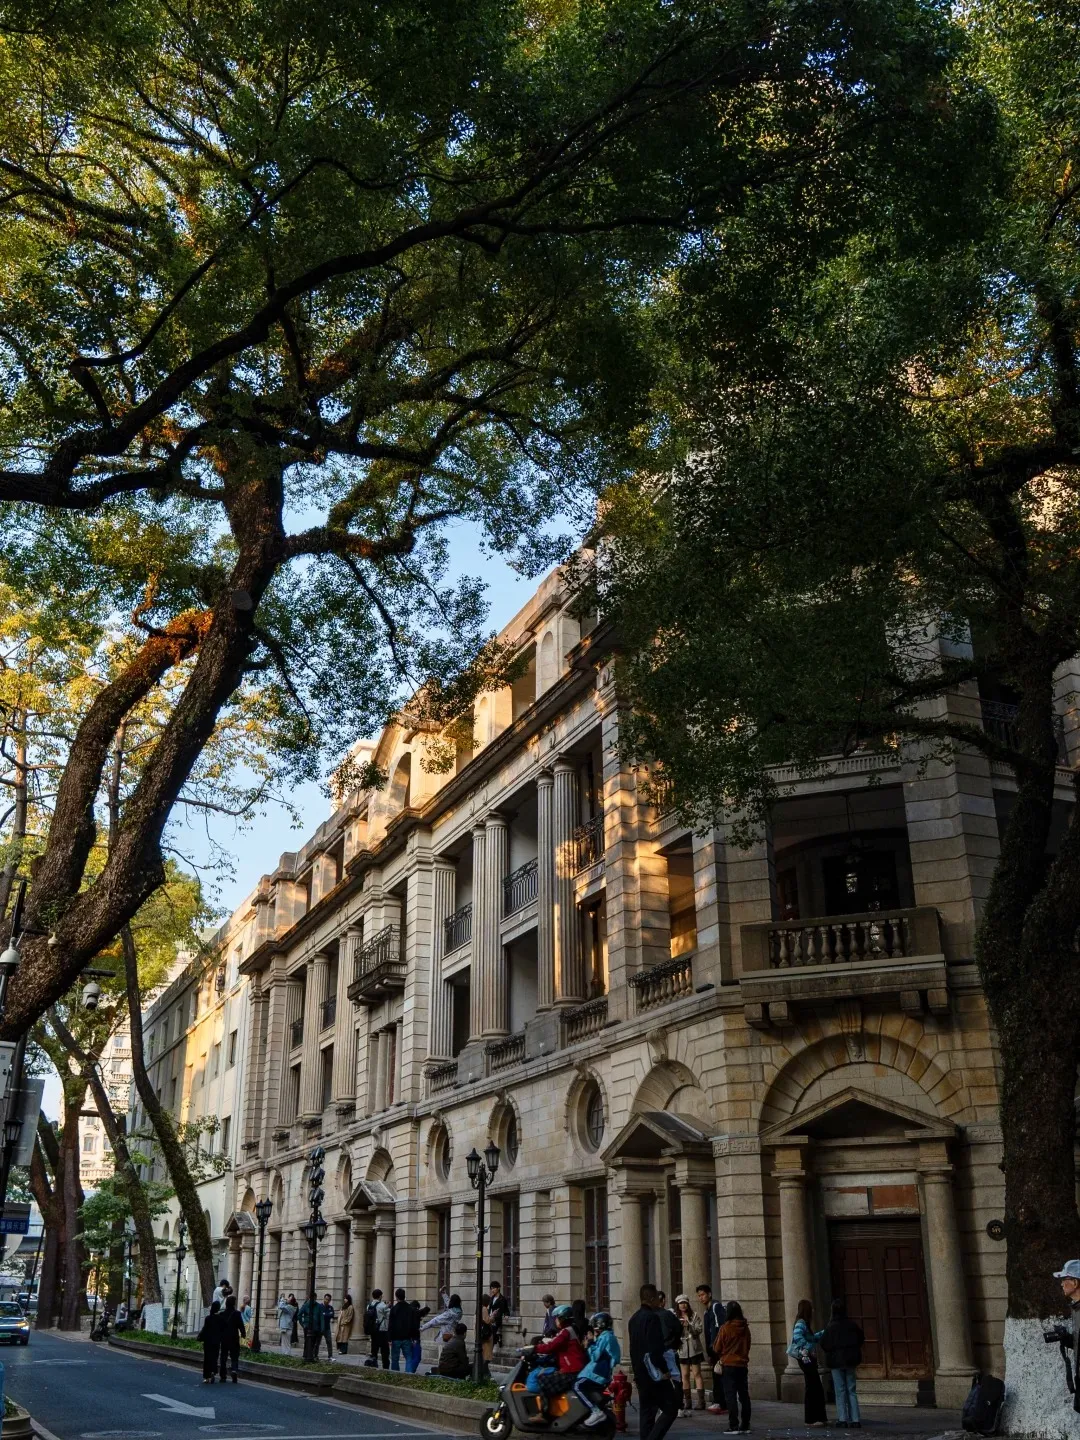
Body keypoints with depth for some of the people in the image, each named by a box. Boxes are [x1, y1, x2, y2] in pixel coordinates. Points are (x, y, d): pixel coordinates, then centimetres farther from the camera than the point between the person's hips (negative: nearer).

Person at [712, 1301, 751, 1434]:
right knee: (744, 1395, 9)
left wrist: (720, 1357, 17)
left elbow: (716, 1349, -3)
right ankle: (745, 1426, 12)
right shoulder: (745, 1328, 0)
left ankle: (734, 1426, -5)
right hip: (743, 1364, 4)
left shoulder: (725, 1328, -13)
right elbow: (747, 1346, 12)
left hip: (729, 1365, -4)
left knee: (730, 1395, -1)